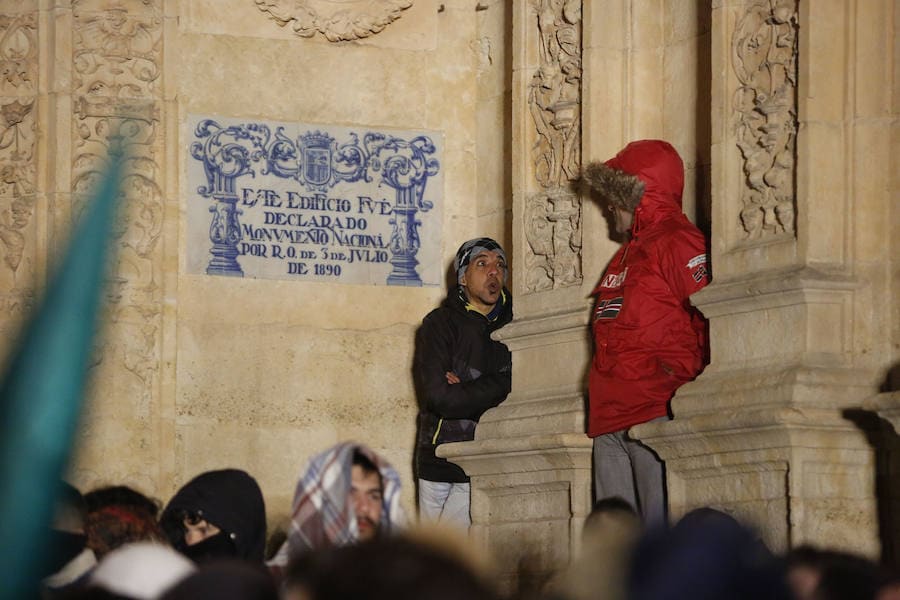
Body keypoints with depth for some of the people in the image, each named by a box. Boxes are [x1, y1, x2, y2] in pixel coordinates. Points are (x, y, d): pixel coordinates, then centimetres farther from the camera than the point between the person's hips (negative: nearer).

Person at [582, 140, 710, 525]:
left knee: (662, 533, -13)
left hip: (657, 410, -9)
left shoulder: (677, 241, -3)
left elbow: (712, 316, -12)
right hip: (609, 421, 9)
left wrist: (683, 380, -17)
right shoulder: (627, 252, 26)